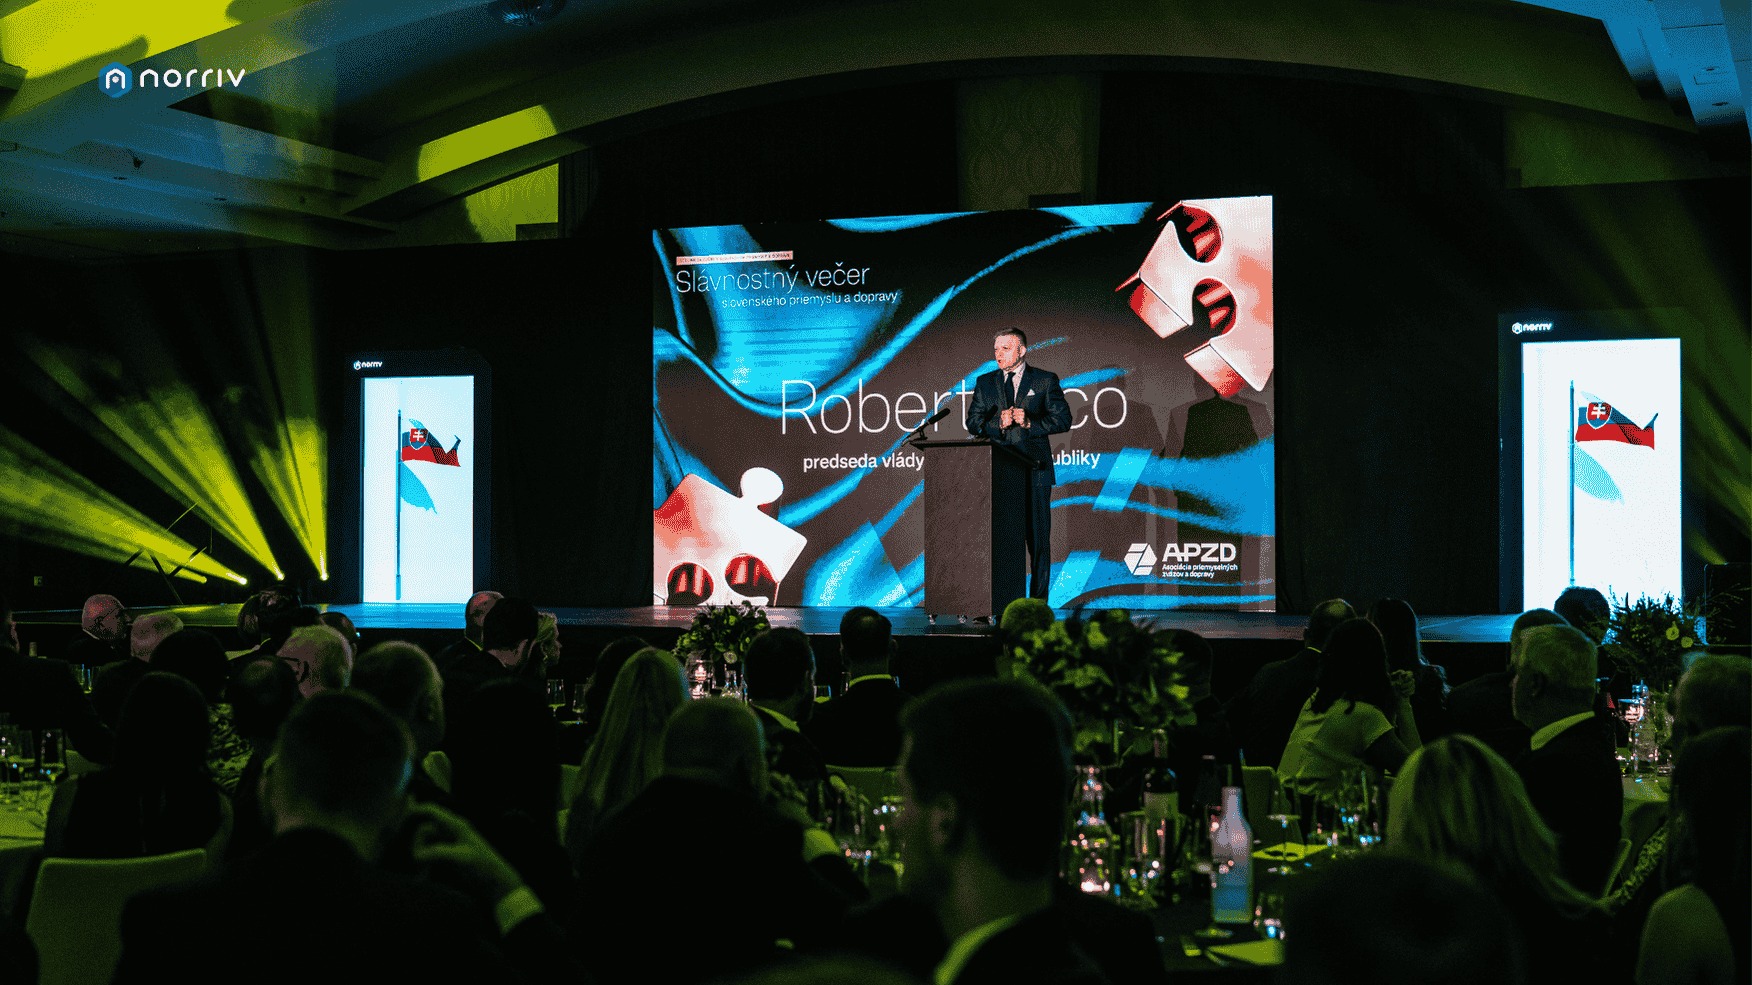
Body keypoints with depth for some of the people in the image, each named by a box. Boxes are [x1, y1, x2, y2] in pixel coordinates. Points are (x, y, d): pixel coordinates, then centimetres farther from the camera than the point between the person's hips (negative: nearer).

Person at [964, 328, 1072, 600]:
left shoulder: (1045, 381, 5)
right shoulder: (985, 383, 13)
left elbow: (1063, 420, 0)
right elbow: (973, 424, 6)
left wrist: (1029, 422, -14)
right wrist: (999, 423, -12)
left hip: (1034, 469, -2)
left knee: (1038, 538, -1)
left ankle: (1038, 598, 5)